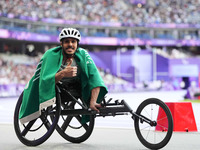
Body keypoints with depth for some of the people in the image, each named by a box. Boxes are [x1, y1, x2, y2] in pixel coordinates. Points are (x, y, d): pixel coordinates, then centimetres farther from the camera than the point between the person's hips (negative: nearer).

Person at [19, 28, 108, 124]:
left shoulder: (83, 54, -21)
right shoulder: (50, 55, -25)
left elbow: (94, 76, -29)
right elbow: (45, 81, -34)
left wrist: (93, 102, -40)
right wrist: (63, 74, -51)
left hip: (74, 90, 1)